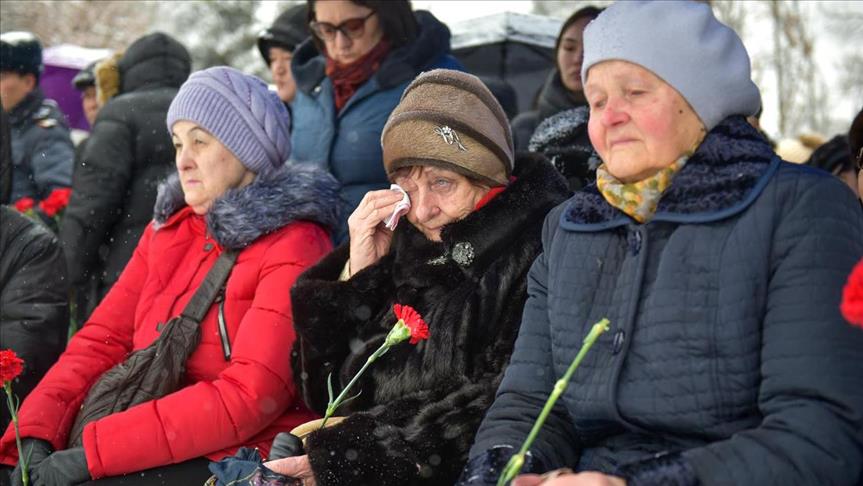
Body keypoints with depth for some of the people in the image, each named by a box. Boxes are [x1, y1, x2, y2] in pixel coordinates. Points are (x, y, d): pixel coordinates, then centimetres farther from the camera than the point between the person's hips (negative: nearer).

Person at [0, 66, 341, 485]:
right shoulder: (168, 231, 12)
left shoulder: (293, 247, -10)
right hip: (156, 452, 6)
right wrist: (35, 434, -11)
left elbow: (249, 397, -19)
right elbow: (103, 339, 7)